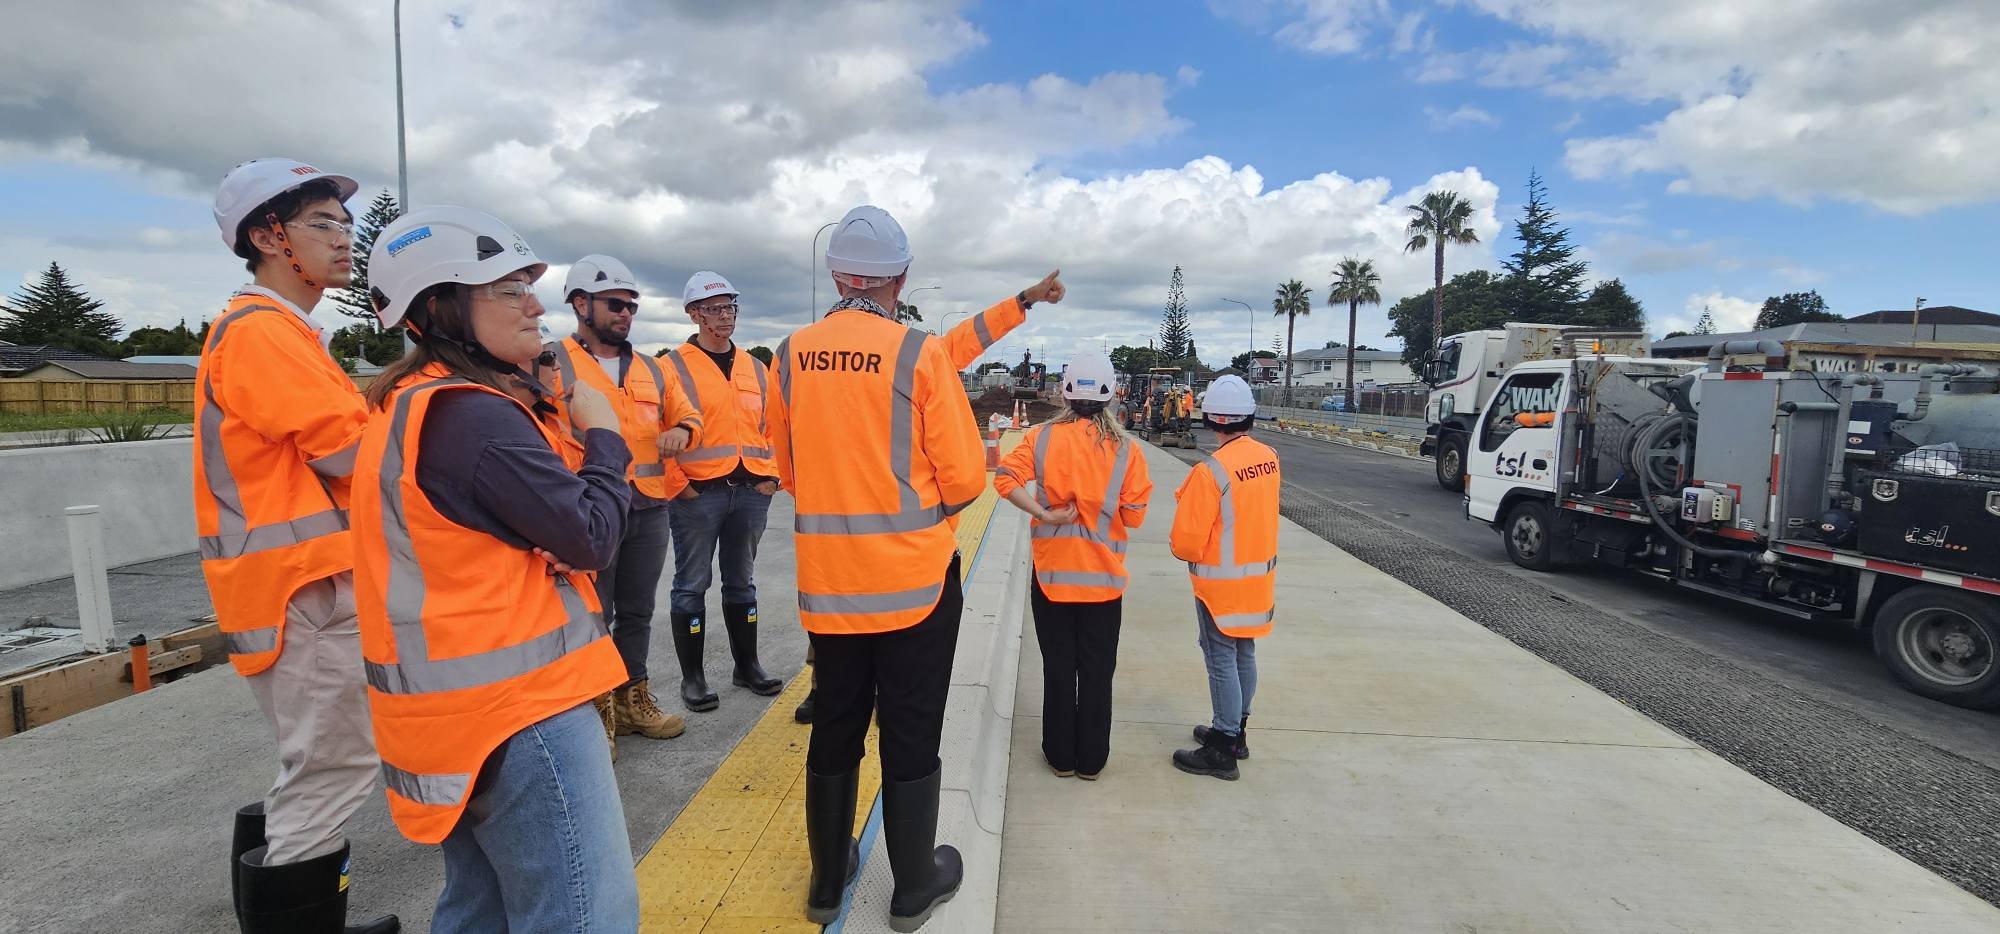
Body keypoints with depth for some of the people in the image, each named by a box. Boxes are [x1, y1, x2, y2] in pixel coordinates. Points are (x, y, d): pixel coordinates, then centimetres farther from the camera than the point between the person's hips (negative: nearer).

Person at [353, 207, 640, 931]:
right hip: (518, 707, -11)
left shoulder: (407, 405, 11)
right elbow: (591, 538, -20)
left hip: (457, 706, 11)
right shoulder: (475, 415, -21)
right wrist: (603, 433, -5)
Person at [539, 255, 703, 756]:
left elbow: (686, 414, 20)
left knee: (637, 613, 16)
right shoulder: (552, 362, -3)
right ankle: (595, 711, 17)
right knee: (592, 617, 3)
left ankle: (633, 699, 30)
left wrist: (682, 431, -2)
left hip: (650, 509, 6)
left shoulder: (650, 369, 15)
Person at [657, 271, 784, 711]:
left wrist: (771, 476, 7)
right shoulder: (674, 367, -4)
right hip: (697, 494, -5)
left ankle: (747, 666, 28)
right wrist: (677, 485, -12)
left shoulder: (756, 369, 13)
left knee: (742, 583, 16)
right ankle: (692, 677, 16)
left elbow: (773, 425, 16)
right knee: (692, 586, 4)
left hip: (751, 492, 5)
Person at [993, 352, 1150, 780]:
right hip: (1103, 577, 0)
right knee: (1097, 671, 13)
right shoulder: (1125, 449, -7)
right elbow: (1135, 514, -8)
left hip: (1051, 573, 1)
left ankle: (1061, 756, 25)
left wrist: (1043, 514, -15)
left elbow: (1005, 477, -18)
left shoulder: (1043, 437, -5)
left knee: (1058, 667, 13)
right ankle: (1091, 760, 24)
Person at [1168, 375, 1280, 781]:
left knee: (1222, 661, 3)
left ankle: (1222, 751, 13)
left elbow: (1186, 542, -20)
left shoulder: (1210, 472, -25)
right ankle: (1235, 730, 34)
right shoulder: (1269, 458, -3)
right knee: (1244, 653, 18)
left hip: (1221, 584, -7)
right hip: (1260, 577, 7)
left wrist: (1181, 548, 1)